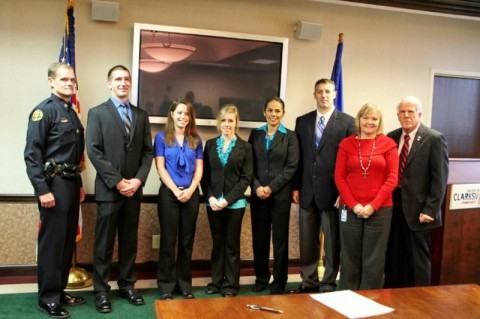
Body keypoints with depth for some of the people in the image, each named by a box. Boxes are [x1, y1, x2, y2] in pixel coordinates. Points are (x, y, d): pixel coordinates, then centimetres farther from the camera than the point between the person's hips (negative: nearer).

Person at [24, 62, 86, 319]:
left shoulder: (71, 113, 15)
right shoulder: (44, 110, -9)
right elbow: (32, 154, -15)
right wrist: (42, 190, -20)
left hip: (71, 183, 8)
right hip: (54, 184, -8)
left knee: (67, 241, 13)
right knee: (51, 243, -1)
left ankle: (60, 292, 26)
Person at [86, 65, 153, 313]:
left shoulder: (141, 115, 12)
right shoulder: (97, 113, 1)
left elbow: (148, 151, 8)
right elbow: (94, 151, -8)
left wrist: (138, 179, -7)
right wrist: (117, 181, -14)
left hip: (134, 188, 4)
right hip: (109, 189, -3)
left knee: (130, 241, 11)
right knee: (104, 243, 3)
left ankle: (127, 285, 23)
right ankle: (101, 291, 14)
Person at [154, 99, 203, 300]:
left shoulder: (195, 140, 10)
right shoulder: (162, 137, 2)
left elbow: (199, 168, 5)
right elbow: (160, 167, -4)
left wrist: (190, 190, -10)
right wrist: (176, 191, -13)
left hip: (191, 194, 3)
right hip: (169, 193, -3)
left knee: (187, 240, 8)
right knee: (168, 240, 2)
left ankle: (185, 285, 18)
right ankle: (166, 286, 12)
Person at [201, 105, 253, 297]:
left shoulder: (245, 147, 1)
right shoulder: (210, 144, 8)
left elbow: (246, 178, -4)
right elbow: (205, 175, 6)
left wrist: (228, 199, -12)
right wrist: (210, 197, -9)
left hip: (235, 203, -2)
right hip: (213, 202, 2)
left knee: (232, 244, 6)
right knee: (217, 243, 10)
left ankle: (231, 285, 17)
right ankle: (216, 281, 22)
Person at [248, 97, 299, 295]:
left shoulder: (290, 136, 2)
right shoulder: (255, 134, 10)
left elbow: (291, 167, -5)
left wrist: (271, 187, -12)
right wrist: (257, 187, -9)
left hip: (280, 195, -2)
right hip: (258, 194, 3)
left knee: (280, 239, 4)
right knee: (259, 238, 8)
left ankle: (279, 282, 16)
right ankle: (261, 278, 23)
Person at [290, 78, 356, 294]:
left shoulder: (348, 122, -3)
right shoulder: (302, 121, 9)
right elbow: (298, 157, 9)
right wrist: (296, 187, 5)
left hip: (333, 191, -4)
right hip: (307, 191, 4)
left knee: (332, 242, 7)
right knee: (307, 241, 12)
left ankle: (328, 284, 21)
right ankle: (309, 282, 26)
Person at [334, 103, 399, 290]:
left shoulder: (388, 144, 3)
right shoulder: (346, 144, 5)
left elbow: (392, 179, -2)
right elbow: (339, 178, 2)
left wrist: (373, 205, -11)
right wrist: (354, 205, -9)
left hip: (379, 210, -1)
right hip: (350, 209, 1)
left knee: (374, 260, 7)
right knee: (349, 259, 8)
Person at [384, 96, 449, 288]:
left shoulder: (434, 139, -8)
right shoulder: (391, 137, 8)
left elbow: (439, 178, -10)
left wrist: (430, 210, -14)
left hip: (418, 209, -5)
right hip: (393, 206, 5)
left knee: (418, 258, 7)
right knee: (393, 257, 16)